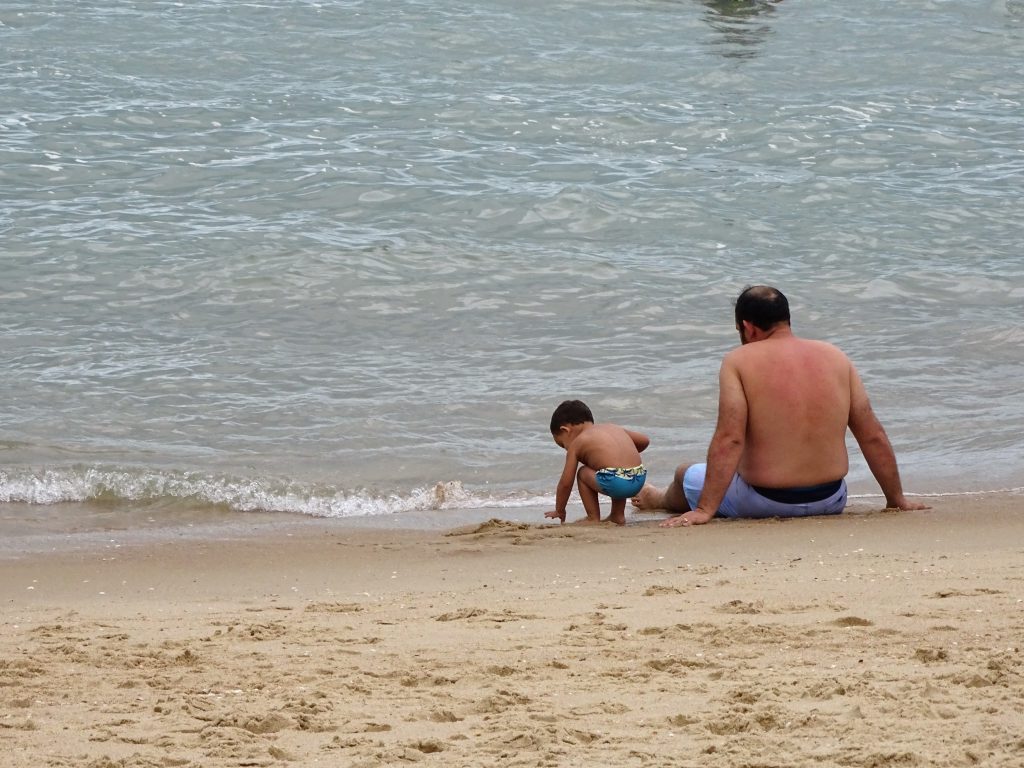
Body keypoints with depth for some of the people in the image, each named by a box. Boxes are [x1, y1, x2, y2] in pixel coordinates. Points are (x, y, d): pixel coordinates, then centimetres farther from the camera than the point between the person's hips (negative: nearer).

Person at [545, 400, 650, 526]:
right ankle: (618, 515, 34)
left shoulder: (576, 444, 9)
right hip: (639, 480, 7)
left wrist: (559, 511, 25)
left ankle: (593, 519, 13)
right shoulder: (613, 427, 25)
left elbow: (565, 483, 11)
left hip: (615, 482, -7)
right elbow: (644, 441, 29)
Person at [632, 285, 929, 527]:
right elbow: (873, 436, 2)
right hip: (830, 501, 4)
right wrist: (897, 499, 11)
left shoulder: (739, 361, -11)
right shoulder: (835, 358, 1)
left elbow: (729, 440, -20)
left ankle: (662, 500, 59)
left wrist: (704, 511, -20)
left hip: (765, 502, -4)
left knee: (687, 475, 26)